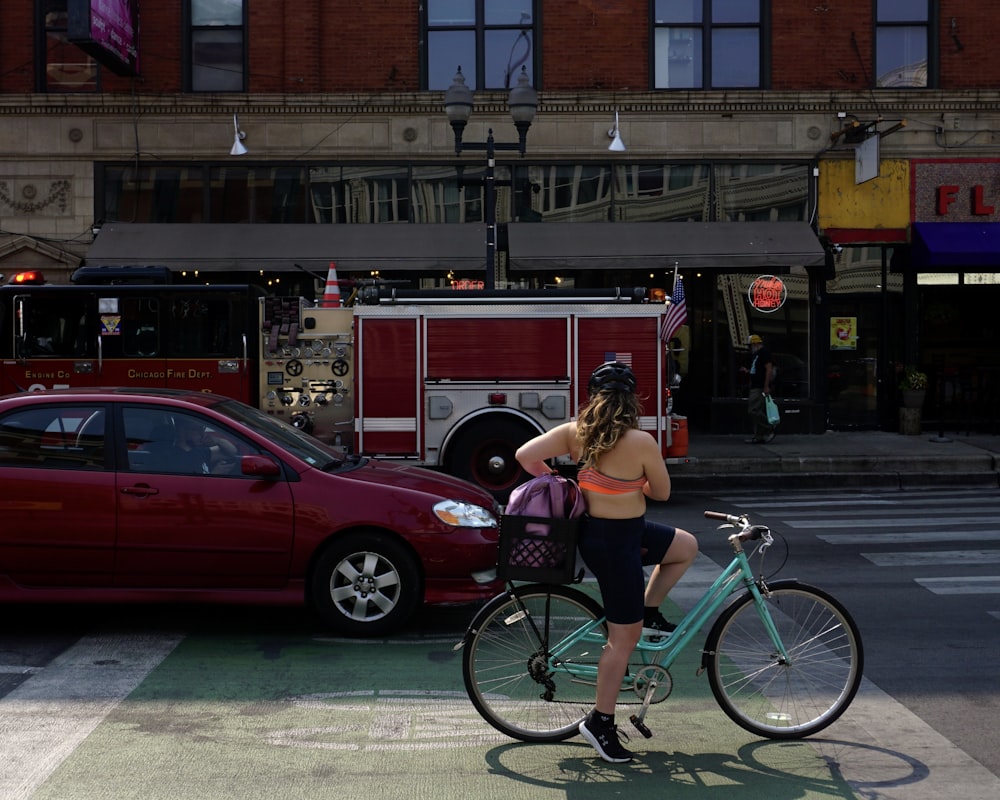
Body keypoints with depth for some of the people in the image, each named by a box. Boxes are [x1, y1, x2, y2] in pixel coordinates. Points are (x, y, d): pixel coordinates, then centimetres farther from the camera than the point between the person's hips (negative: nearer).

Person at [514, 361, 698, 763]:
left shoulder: (574, 432, -7)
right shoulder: (641, 442, -23)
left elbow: (525, 455, -10)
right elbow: (662, 492, -9)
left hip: (594, 527, 8)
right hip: (616, 542, -8)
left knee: (686, 547, 24)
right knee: (624, 637, 6)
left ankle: (648, 613, 29)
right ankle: (600, 722, 16)